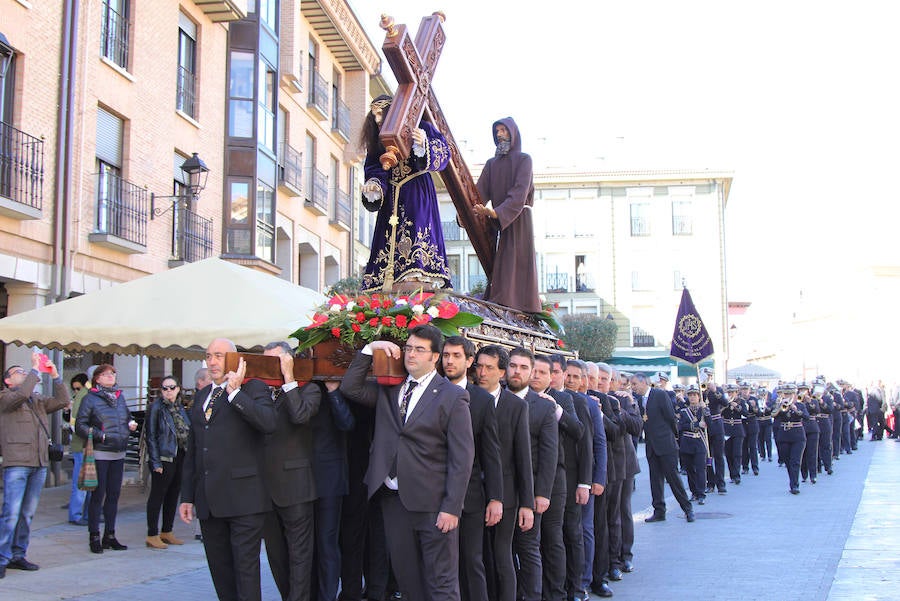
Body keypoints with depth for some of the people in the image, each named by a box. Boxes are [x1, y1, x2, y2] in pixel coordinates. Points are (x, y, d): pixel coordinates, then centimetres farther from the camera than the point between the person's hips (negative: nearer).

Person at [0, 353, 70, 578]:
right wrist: (35, 370, -10)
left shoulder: (38, 400, 20)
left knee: (28, 513, 8)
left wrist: (55, 376, 3)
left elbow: (62, 401, 11)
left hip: (40, 464, 6)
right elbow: (21, 394, -19)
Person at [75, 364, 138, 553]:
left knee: (113, 495, 9)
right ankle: (94, 537, 4)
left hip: (118, 454, 6)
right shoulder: (90, 399, -4)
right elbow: (80, 426, -7)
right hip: (100, 454, -6)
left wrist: (131, 424, 4)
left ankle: (110, 535, 18)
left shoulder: (120, 397, 13)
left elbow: (127, 416, 26)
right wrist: (101, 436, -16)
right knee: (98, 495, -4)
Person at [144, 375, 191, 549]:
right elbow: (151, 435, -9)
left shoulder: (180, 408, 12)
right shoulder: (156, 407, -6)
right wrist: (155, 461, -15)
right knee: (158, 495, -2)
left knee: (173, 494, 12)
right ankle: (152, 535, 3)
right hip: (164, 458, -7)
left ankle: (167, 532, 22)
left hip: (180, 457, 7)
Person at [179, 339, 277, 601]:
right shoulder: (202, 396, 18)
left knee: (246, 567, -3)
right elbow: (192, 450, 21)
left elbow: (268, 423, -23)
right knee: (220, 569, 11)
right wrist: (187, 496, 18)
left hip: (243, 499, -6)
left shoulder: (253, 388, -1)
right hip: (209, 501, 7)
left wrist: (234, 391, -16)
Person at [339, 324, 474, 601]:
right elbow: (350, 388, 8)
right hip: (393, 498, 5)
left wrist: (451, 508, -14)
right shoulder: (388, 390, 13)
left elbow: (462, 456, -9)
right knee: (406, 575, 14)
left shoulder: (453, 396, -5)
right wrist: (369, 349, -1)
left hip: (432, 504, -5)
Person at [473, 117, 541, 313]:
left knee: (517, 265, -13)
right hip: (498, 222, 5)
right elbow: (480, 191, 6)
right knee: (497, 267, -1)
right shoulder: (491, 163, 19)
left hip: (518, 220, -5)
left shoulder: (523, 159, 2)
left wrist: (498, 212, -29)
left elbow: (520, 192, -14)